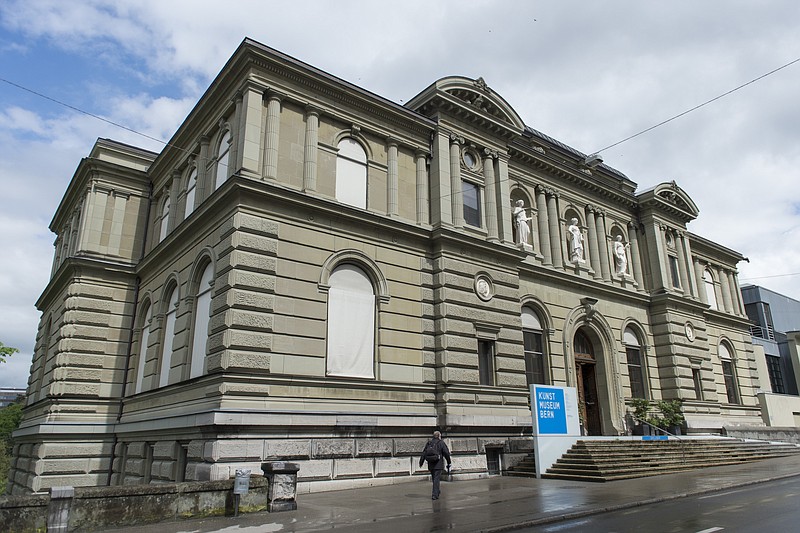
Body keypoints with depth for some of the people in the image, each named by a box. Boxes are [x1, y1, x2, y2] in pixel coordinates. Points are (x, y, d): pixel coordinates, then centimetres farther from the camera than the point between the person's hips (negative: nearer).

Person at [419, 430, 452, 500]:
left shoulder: (428, 443, 8)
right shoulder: (441, 443, -4)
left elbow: (424, 453, 9)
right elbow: (446, 453, -5)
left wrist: (421, 462, 13)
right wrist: (449, 462, 3)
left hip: (430, 465, 5)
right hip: (438, 465, -4)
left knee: (434, 479, 18)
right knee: (436, 479, -3)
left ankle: (436, 492, 30)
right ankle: (435, 494, -7)